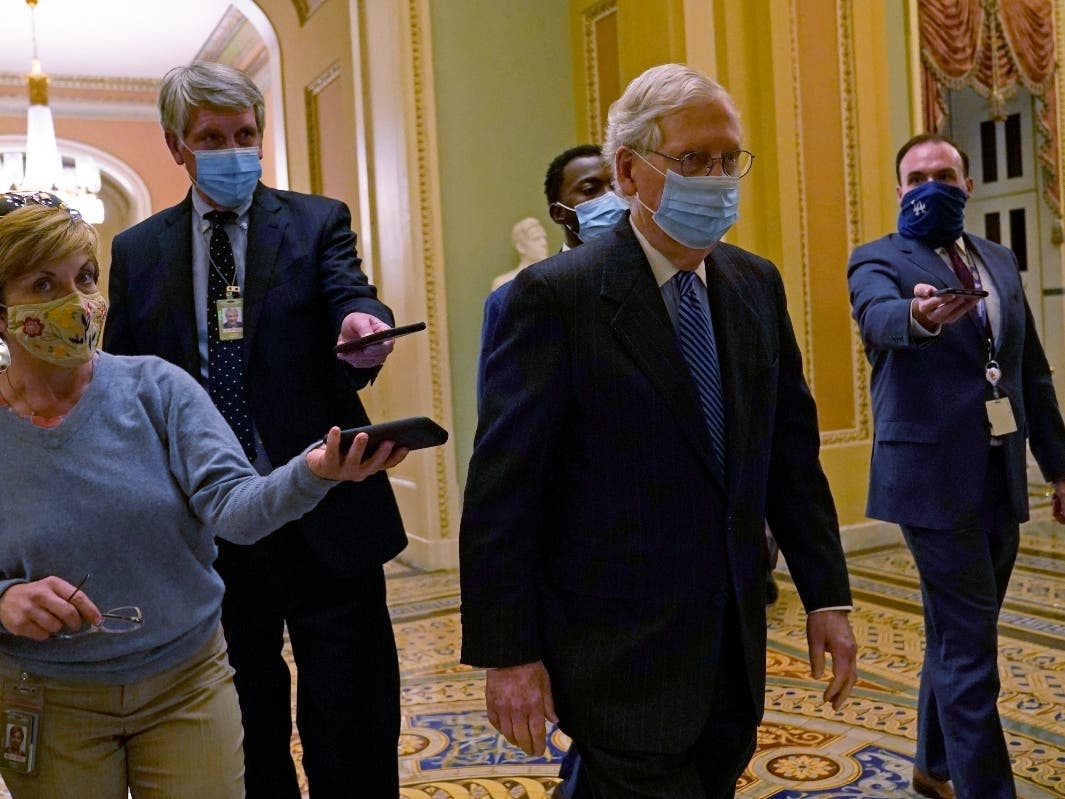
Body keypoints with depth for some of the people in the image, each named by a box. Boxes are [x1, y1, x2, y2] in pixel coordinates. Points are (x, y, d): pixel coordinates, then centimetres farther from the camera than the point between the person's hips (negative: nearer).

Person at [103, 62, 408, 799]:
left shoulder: (318, 222, 2)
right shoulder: (137, 252, 8)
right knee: (245, 735, 17)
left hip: (324, 521, -2)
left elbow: (352, 295, -16)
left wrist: (362, 326, -40)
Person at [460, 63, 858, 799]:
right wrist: (507, 653, -14)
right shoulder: (556, 296, -13)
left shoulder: (757, 285, 5)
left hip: (734, 649, 6)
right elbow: (502, 486, -14)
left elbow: (792, 447, 9)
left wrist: (827, 594, 7)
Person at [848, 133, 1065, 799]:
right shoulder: (879, 260, -3)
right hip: (934, 477, -6)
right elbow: (880, 316, -27)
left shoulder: (1001, 262, 15)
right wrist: (918, 316, -50)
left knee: (960, 635, 17)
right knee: (969, 647, -5)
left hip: (1002, 477, 6)